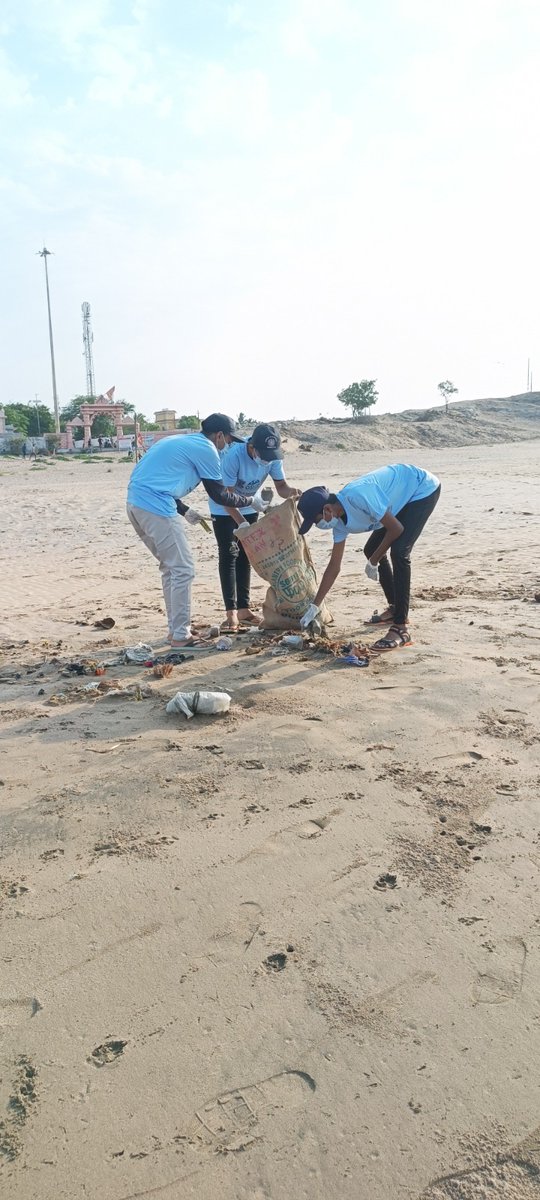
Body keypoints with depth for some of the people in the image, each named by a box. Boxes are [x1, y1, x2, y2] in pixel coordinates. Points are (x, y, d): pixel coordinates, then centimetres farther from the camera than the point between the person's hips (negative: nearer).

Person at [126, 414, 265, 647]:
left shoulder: (180, 441, 24)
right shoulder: (206, 449, -2)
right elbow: (220, 495, 1)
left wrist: (185, 511, 30)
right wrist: (251, 500, 15)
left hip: (135, 503, 10)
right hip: (156, 508, -10)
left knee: (171, 567, 19)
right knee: (182, 570, -2)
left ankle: (176, 628, 25)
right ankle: (180, 636, 2)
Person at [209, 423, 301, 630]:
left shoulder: (273, 457, -22)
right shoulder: (234, 455, -36)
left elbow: (281, 486, -15)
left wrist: (291, 492, -38)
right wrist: (242, 524, -40)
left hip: (249, 509, 5)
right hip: (224, 509, -5)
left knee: (245, 556, 7)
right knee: (229, 556, -9)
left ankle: (243, 608, 13)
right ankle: (231, 611, -8)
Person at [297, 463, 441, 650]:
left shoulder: (358, 496, -34)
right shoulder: (341, 520, -6)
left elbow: (396, 529, -26)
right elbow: (334, 566, 1)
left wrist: (373, 562, -13)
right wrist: (314, 607, 2)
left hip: (424, 489, -9)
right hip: (406, 497, 9)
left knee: (399, 552, -23)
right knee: (371, 550, 11)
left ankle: (401, 629, -21)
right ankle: (395, 609, 28)